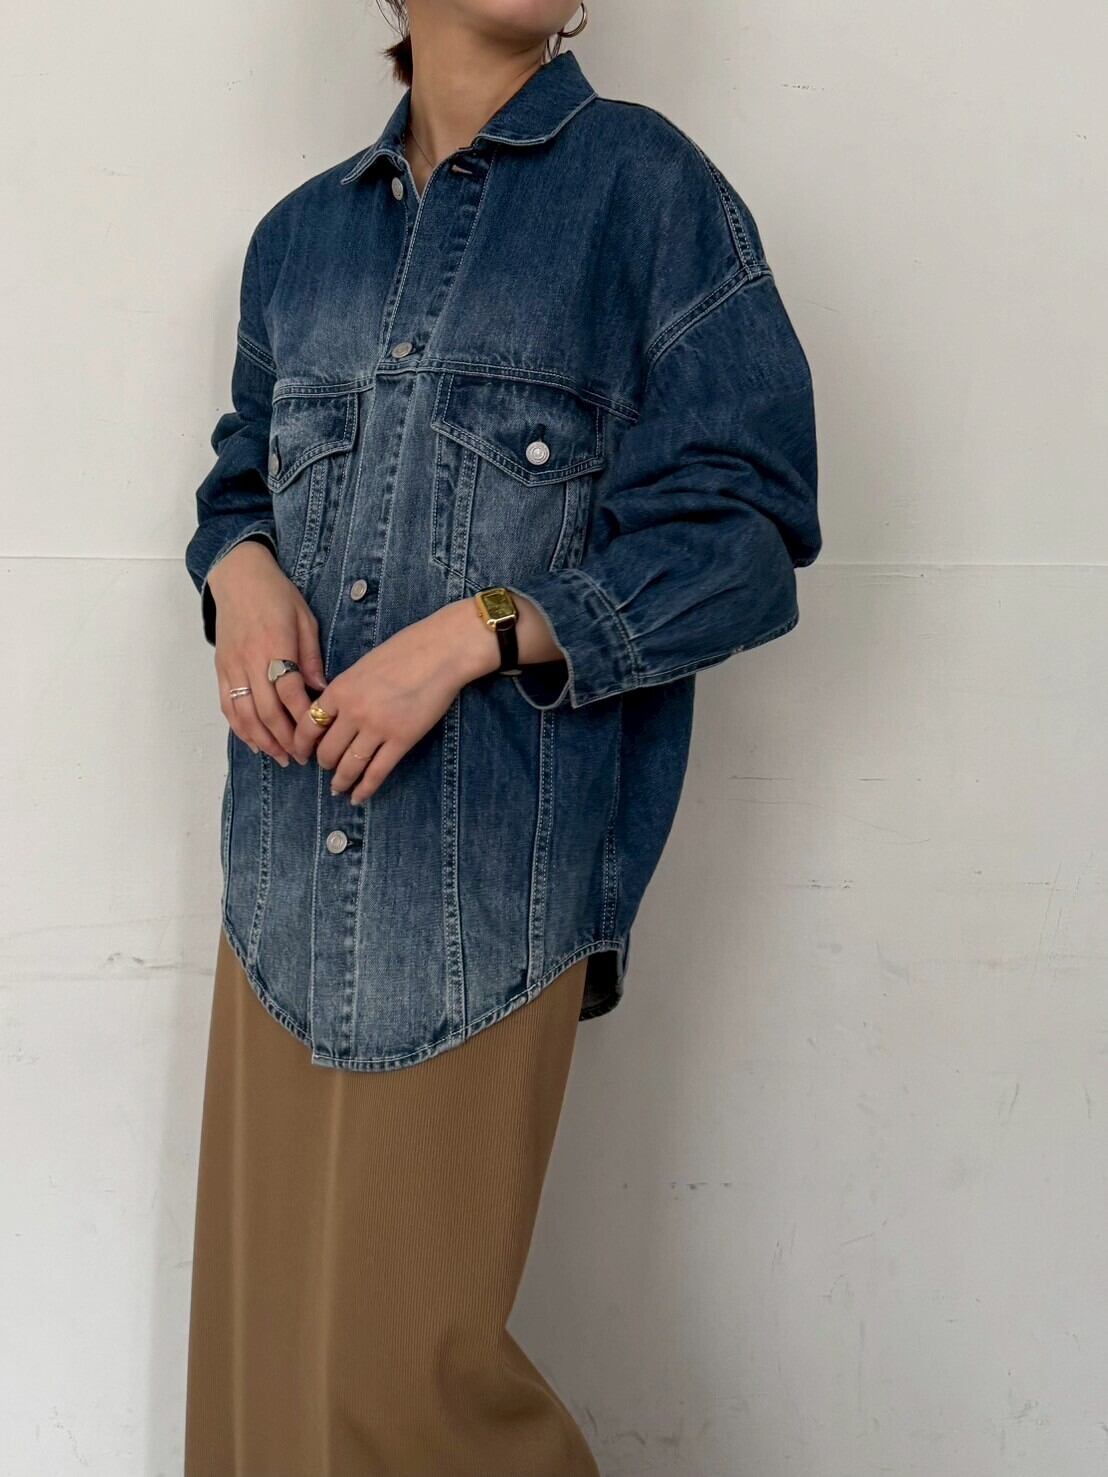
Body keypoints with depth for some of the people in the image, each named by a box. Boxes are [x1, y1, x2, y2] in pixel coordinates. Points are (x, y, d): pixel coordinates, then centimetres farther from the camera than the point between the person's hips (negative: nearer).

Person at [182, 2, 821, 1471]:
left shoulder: (648, 185, -2)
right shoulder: (300, 234, 14)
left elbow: (745, 529, -6)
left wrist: (471, 634, -15)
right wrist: (241, 571, 0)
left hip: (493, 870, -5)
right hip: (289, 871, 5)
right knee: (262, 1332, 12)